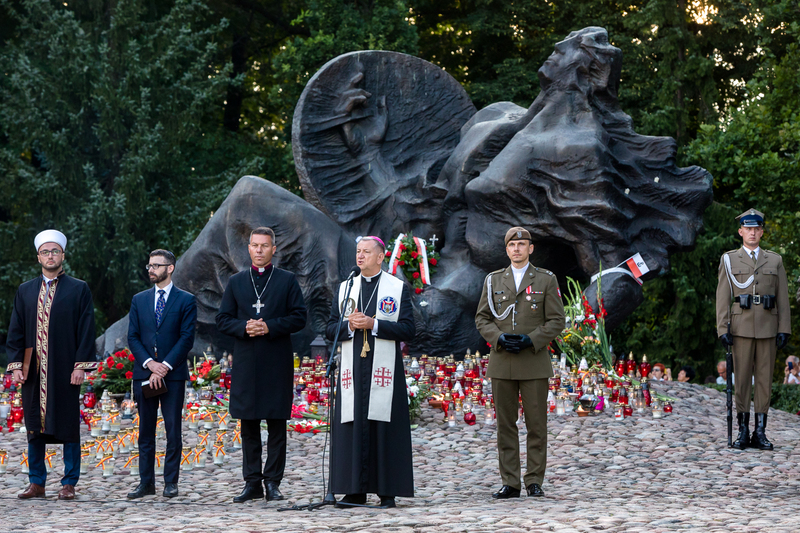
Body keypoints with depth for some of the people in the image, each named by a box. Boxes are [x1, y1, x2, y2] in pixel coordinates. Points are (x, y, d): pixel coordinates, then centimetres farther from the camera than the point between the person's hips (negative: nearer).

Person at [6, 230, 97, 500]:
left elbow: (86, 331, -1)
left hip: (65, 371, -3)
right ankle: (36, 483, 13)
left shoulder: (79, 290, 4)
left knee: (68, 427, -1)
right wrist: (15, 365, 1)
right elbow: (15, 332, 12)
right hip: (33, 371, 3)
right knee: (34, 427, 6)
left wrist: (80, 366, -9)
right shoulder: (25, 291, 12)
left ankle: (69, 484, 5)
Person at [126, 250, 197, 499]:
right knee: (146, 431, 5)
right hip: (144, 374, 3)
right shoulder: (139, 300, 13)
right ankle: (146, 482, 10)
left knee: (173, 430, -1)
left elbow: (187, 338, -4)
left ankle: (171, 482, 5)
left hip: (173, 375, -3)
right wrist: (150, 364, -8)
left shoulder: (186, 301, 2)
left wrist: (165, 366, -12)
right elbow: (133, 337, 7)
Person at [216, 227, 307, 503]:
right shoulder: (236, 282, 13)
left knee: (276, 425, -1)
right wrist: (244, 327, -9)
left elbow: (299, 317, 0)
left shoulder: (288, 280, 6)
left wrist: (269, 327, -14)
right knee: (248, 425, 4)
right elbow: (223, 319, 10)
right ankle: (252, 482, 9)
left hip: (277, 363, -2)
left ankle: (273, 482, 3)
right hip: (246, 363, 2)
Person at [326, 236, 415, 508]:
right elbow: (330, 330, 12)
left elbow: (408, 330, -3)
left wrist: (373, 324, -13)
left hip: (384, 369, -3)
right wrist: (350, 325, -8)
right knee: (353, 426, 0)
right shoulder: (345, 288, 15)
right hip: (353, 369, 3)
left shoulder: (398, 288, 5)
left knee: (385, 427, -3)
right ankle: (356, 490, 4)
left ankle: (388, 491, 2)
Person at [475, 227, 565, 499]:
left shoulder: (546, 280, 4)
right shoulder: (493, 280, 11)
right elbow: (482, 318, 10)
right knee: (505, 425, 3)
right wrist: (499, 338, -9)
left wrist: (531, 340, -13)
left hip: (534, 363, -2)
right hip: (502, 363, 2)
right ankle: (510, 483, 7)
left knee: (536, 424, -1)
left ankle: (534, 482, 6)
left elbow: (556, 320, 1)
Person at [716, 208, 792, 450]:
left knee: (765, 379, 1)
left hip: (768, 328, 1)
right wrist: (723, 328, -7)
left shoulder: (775, 260, 11)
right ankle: (743, 431, 4)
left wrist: (784, 329, -1)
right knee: (742, 379, -1)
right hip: (741, 327, -1)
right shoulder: (728, 260, 6)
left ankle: (760, 432, 4)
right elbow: (723, 297, 2)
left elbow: (783, 298, 8)